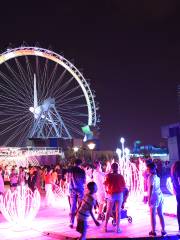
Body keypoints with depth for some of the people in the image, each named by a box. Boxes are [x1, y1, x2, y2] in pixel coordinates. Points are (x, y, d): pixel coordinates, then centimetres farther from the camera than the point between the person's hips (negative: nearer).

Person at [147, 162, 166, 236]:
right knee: (160, 214, 13)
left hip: (154, 197, -7)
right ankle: (163, 231, 18)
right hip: (160, 196, 7)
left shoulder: (151, 176, -12)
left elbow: (151, 188, -18)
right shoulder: (157, 176, 10)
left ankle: (153, 231, 8)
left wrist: (149, 199, -18)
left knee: (153, 215, 2)